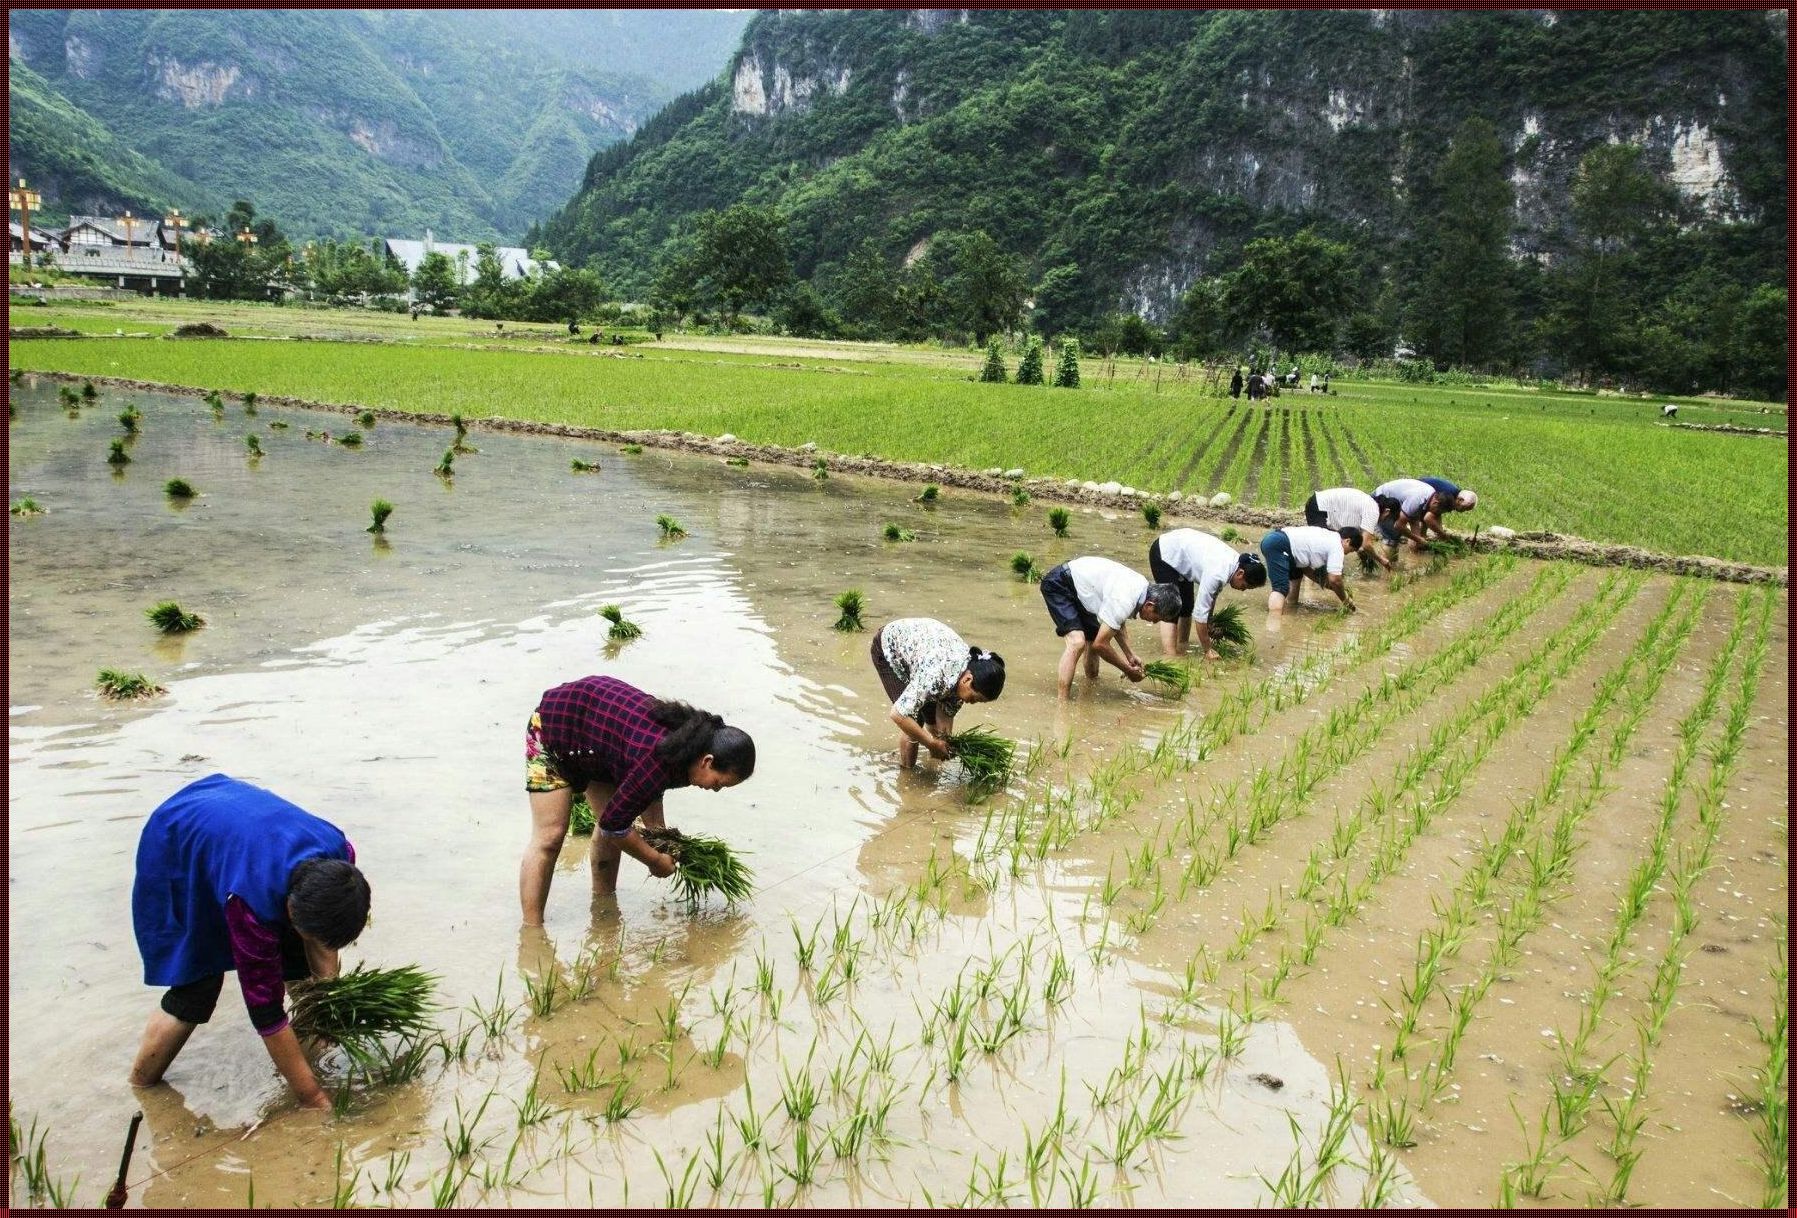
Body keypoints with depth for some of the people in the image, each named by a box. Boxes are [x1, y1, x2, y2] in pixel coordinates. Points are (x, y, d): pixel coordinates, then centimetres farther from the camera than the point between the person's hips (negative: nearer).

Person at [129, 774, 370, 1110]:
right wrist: (312, 1096, -30)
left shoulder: (339, 856, -28)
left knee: (300, 955, -5)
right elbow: (265, 1008, -34)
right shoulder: (252, 902, -43)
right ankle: (138, 1088, 9)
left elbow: (322, 936, -5)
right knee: (194, 988, -12)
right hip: (174, 853, -5)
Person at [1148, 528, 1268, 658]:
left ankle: (1182, 650, 21)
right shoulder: (1218, 573, -35)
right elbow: (1200, 613, -31)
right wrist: (1207, 650, -22)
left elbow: (1212, 595, 6)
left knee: (1187, 607, 11)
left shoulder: (1235, 561, -9)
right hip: (1164, 554, -9)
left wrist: (1209, 623, 8)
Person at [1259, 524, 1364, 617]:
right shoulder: (1337, 547, 0)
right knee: (1281, 588, -21)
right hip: (1278, 545, -10)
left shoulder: (1327, 536, 26)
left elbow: (1307, 568, 25)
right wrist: (1346, 601, 8)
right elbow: (1334, 579, -7)